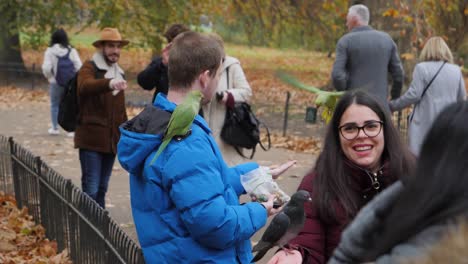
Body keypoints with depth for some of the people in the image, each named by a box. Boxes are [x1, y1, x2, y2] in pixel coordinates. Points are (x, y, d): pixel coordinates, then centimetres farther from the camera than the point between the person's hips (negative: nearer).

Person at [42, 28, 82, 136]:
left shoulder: (50, 51, -8)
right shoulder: (71, 50, -5)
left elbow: (46, 68, -13)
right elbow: (79, 66, -9)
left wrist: (49, 77, 6)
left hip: (55, 83, -1)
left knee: (54, 105, 14)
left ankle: (55, 128, 20)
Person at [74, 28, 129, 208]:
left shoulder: (119, 73, 18)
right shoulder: (90, 68, -6)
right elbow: (84, 86, -31)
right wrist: (109, 83, -49)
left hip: (112, 141, 7)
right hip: (91, 139, -7)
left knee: (102, 188, 13)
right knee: (91, 189, -11)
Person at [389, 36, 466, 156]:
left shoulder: (422, 68, -6)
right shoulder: (456, 70, 8)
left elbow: (414, 95, -11)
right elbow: (461, 98, 14)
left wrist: (392, 106, 0)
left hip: (425, 122, -4)